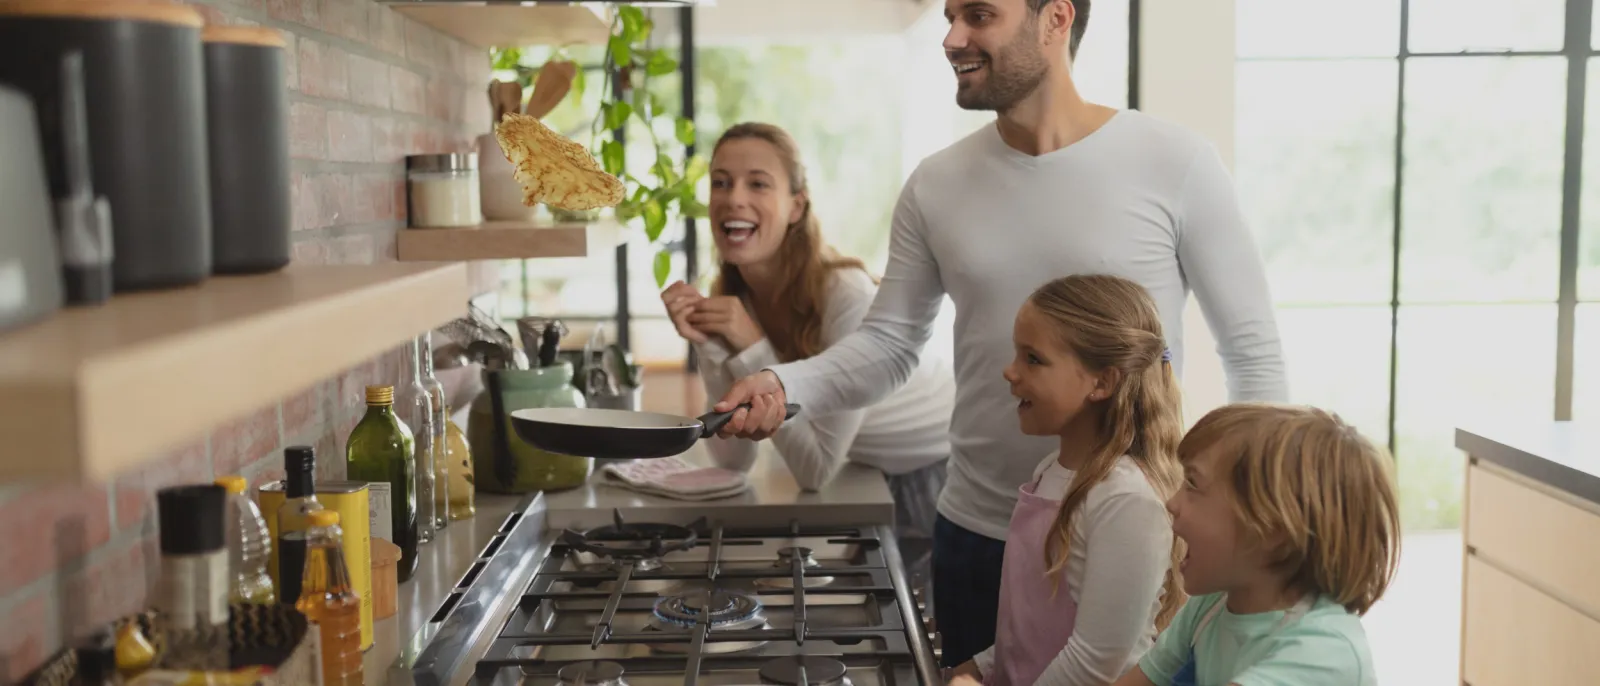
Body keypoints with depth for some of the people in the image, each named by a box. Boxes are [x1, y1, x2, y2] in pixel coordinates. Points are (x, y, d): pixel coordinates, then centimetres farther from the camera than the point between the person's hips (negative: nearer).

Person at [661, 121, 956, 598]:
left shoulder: (847, 295, -30)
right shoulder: (732, 299, -10)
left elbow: (815, 470, -27)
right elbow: (734, 459, -11)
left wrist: (754, 349, -31)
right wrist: (708, 347, -22)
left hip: (948, 471, -5)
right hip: (874, 481, 5)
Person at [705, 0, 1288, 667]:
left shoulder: (1173, 163, -9)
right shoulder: (935, 185, 2)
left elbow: (1252, 353, -5)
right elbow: (887, 343, 3)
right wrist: (784, 383, -15)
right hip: (974, 539, 3)